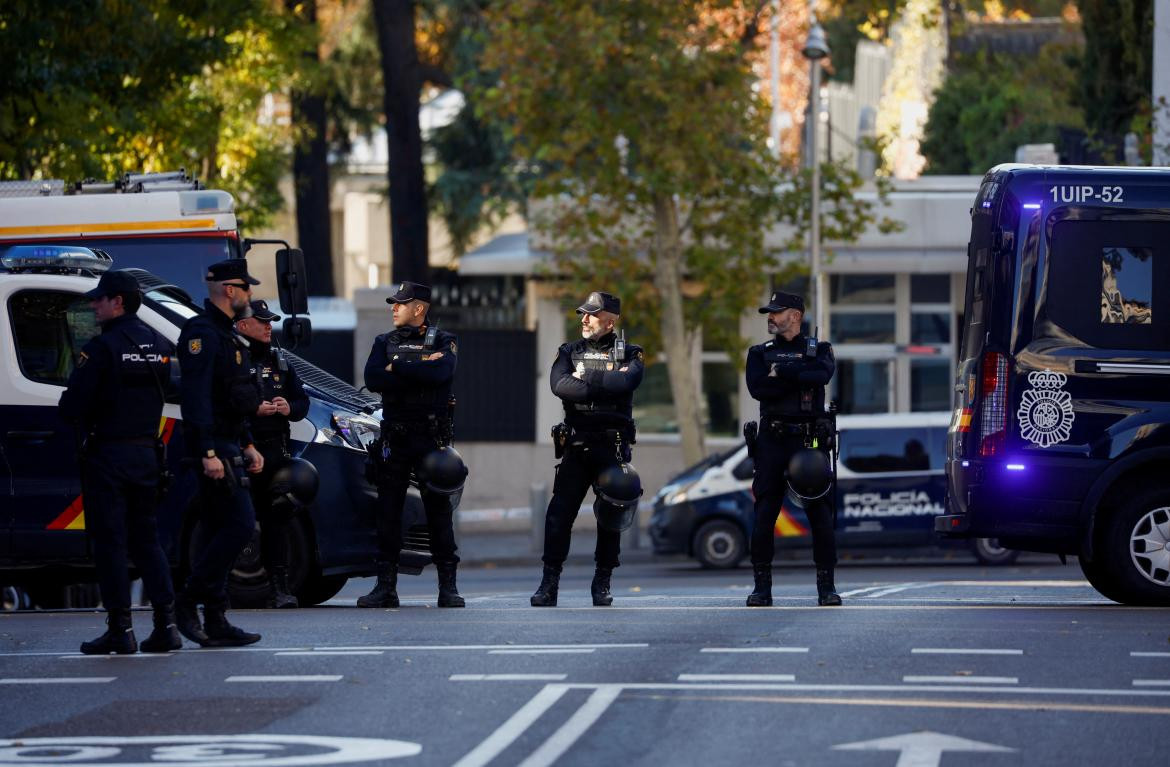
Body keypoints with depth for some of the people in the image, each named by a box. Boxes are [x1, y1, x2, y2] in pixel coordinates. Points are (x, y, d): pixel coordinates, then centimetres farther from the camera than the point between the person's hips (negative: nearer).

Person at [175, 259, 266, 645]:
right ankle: (187, 602, -9)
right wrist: (208, 453, -26)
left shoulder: (223, 334, 20)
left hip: (227, 447, 11)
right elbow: (196, 398, -21)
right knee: (239, 524, -14)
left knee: (219, 532, 9)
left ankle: (215, 623, 9)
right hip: (213, 446, -11)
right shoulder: (201, 332, -14)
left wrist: (247, 445, 25)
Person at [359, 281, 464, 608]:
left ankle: (448, 587, 1)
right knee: (388, 511, 1)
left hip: (432, 437, -3)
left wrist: (397, 368, -11)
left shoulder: (442, 341, 4)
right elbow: (373, 380, -6)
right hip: (394, 437, 3)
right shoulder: (385, 343, 12)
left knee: (439, 511, -2)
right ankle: (385, 586, 4)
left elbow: (441, 373, -18)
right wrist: (420, 371, -12)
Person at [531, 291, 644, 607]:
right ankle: (549, 583, -1)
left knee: (610, 516, 1)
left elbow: (626, 383, -18)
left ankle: (602, 584, 12)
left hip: (612, 447, -1)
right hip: (576, 447, 1)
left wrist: (586, 376, -11)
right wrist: (606, 383, -15)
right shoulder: (569, 352, 10)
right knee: (559, 514, -5)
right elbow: (560, 386, -10)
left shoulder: (628, 355, 5)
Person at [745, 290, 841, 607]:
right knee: (764, 515, -3)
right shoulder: (759, 353, 13)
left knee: (821, 514, -4)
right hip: (773, 441, 1)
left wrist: (781, 371, -11)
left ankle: (826, 586, 2)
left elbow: (822, 374, -14)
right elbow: (757, 388, -7)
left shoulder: (818, 350, 9)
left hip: (810, 440, -1)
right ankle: (762, 588, 3)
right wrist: (800, 376, -9)